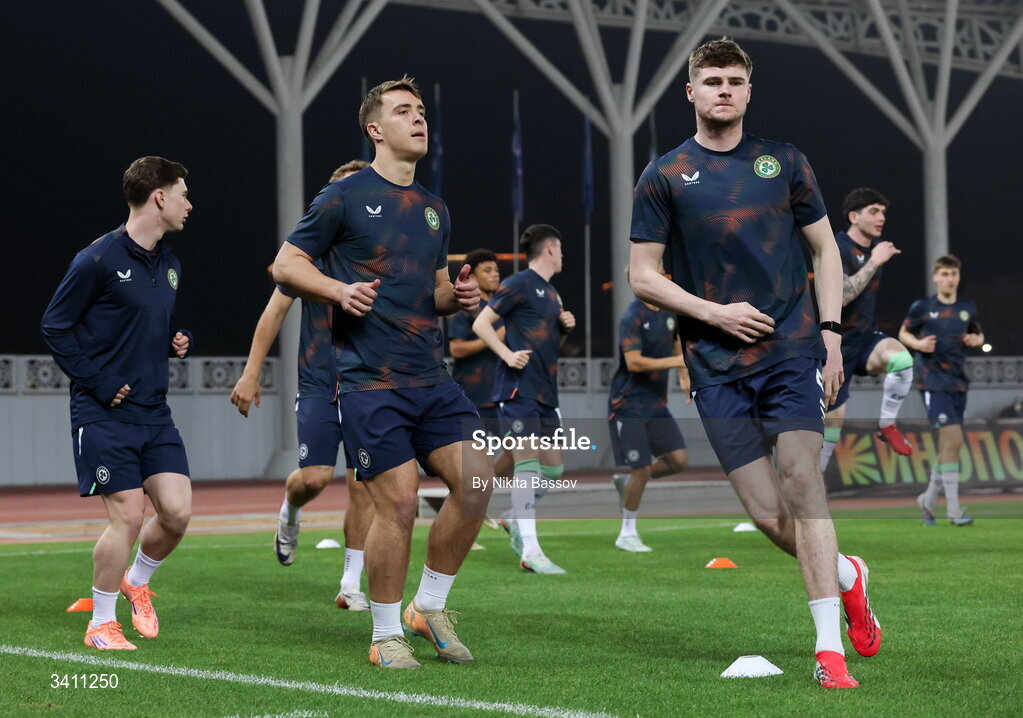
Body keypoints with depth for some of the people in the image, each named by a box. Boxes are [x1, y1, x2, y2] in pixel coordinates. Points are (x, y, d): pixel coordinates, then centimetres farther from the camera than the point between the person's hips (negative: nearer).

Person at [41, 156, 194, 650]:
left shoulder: (170, 265, 12)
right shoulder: (98, 260, -12)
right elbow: (55, 327, -8)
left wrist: (176, 341, 5)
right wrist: (99, 383, -13)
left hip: (155, 412, 7)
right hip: (105, 415, -7)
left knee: (177, 512, -1)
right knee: (127, 516, -9)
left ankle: (137, 581, 29)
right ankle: (101, 625, 8)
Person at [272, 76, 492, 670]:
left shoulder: (434, 209, 18)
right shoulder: (346, 196, -1)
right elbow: (286, 265, 1)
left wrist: (457, 296, 6)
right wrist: (339, 290, -16)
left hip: (432, 376, 6)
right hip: (370, 378, -6)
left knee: (476, 481, -7)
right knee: (399, 502, -11)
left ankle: (430, 607, 12)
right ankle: (386, 636, 6)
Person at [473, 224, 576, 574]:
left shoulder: (551, 293, 20)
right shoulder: (519, 284, -6)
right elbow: (481, 324, -9)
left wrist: (566, 327, 8)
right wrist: (508, 355, -21)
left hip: (545, 392, 9)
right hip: (519, 388, -9)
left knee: (553, 468, 9)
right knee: (527, 463, -12)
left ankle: (514, 518, 29)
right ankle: (530, 551, -15)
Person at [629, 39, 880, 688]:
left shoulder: (784, 163, 10)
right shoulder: (665, 177, 6)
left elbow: (824, 249, 16)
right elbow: (642, 276, 5)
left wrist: (830, 331, 3)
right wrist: (715, 313, -7)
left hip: (792, 348, 0)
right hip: (717, 365, 0)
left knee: (800, 481, -15)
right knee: (767, 514, -4)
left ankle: (829, 648, -12)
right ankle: (846, 575, 26)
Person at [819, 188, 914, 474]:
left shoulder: (876, 247, 6)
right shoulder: (835, 249, -18)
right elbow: (841, 295, -35)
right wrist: (875, 261, -31)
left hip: (865, 337, 5)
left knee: (902, 359, -29)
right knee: (834, 417, -2)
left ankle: (887, 427, -11)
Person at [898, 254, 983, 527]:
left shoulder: (967, 308, 10)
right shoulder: (922, 307, -1)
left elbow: (978, 333, 23)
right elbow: (904, 333, 10)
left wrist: (976, 339, 0)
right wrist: (918, 343, -11)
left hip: (958, 383, 5)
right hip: (933, 382, -5)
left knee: (947, 446, 9)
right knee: (953, 440, -17)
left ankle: (929, 499, 29)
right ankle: (953, 509, -14)